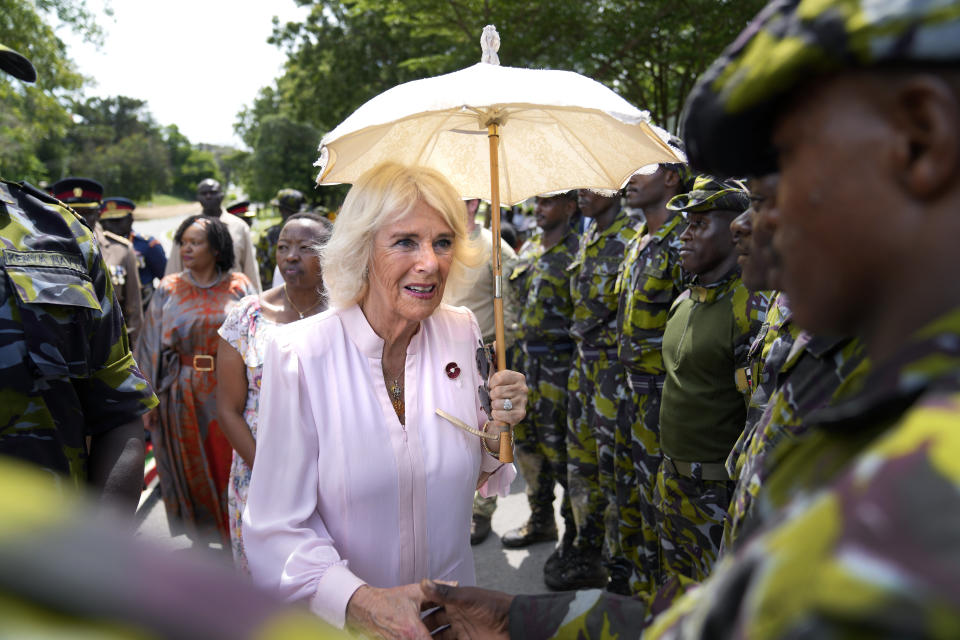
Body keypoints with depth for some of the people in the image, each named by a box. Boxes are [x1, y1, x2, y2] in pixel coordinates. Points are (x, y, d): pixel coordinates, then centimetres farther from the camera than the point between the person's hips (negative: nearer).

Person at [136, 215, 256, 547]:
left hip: (227, 391, -1)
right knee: (191, 468, 11)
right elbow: (155, 346, 3)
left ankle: (234, 538, 24)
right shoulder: (169, 289, 3)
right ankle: (200, 538, 27)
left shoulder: (238, 287, -1)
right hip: (183, 394, 1)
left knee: (229, 465, 7)